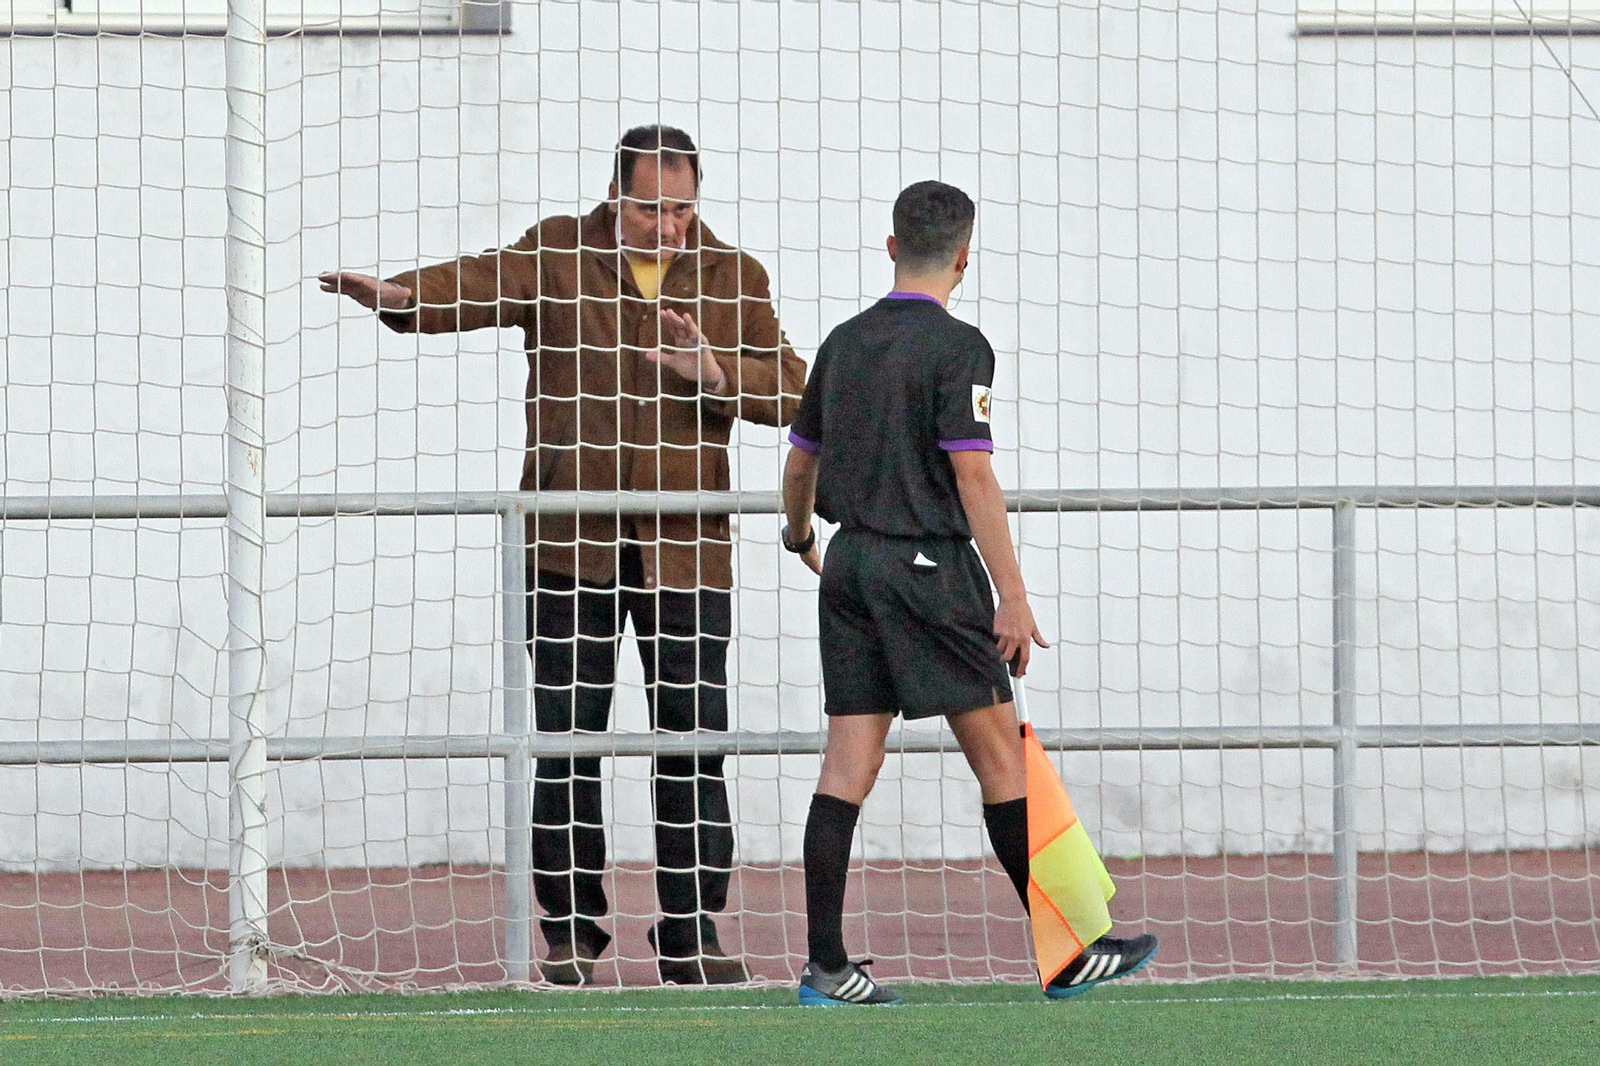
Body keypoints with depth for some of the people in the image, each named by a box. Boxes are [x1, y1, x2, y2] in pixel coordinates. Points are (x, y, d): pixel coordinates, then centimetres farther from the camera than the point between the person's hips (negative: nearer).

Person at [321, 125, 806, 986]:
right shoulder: (557, 254, 3)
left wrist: (714, 372, -15)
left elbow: (788, 390, 4)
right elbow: (474, 286, -13)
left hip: (685, 551, 1)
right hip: (569, 544, -1)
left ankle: (691, 934, 6)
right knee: (566, 739, 2)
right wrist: (393, 296, -32)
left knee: (693, 742, -2)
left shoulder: (729, 276, 8)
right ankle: (570, 932, 10)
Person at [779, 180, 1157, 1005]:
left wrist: (799, 535, 42)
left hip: (850, 564, 6)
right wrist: (1012, 596, -16)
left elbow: (801, 459, 22)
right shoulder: (956, 347, -10)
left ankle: (825, 964, -2)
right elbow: (972, 474, -17)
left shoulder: (845, 342, 11)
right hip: (928, 564, -6)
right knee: (999, 757, -1)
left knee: (848, 765, 3)